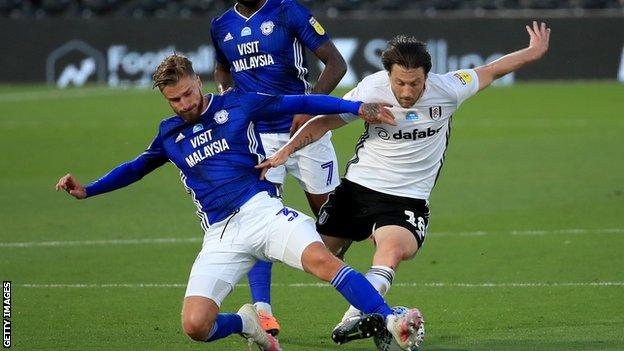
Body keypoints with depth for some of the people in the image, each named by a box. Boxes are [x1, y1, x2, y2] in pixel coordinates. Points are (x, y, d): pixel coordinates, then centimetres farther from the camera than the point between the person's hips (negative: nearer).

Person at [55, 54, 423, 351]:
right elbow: (137, 167, 35)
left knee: (322, 260, -32)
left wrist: (357, 107, 3)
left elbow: (299, 103, 9)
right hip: (221, 236, 3)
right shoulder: (169, 134, 18)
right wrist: (86, 190, 26)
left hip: (261, 211, -3)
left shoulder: (236, 104, 8)